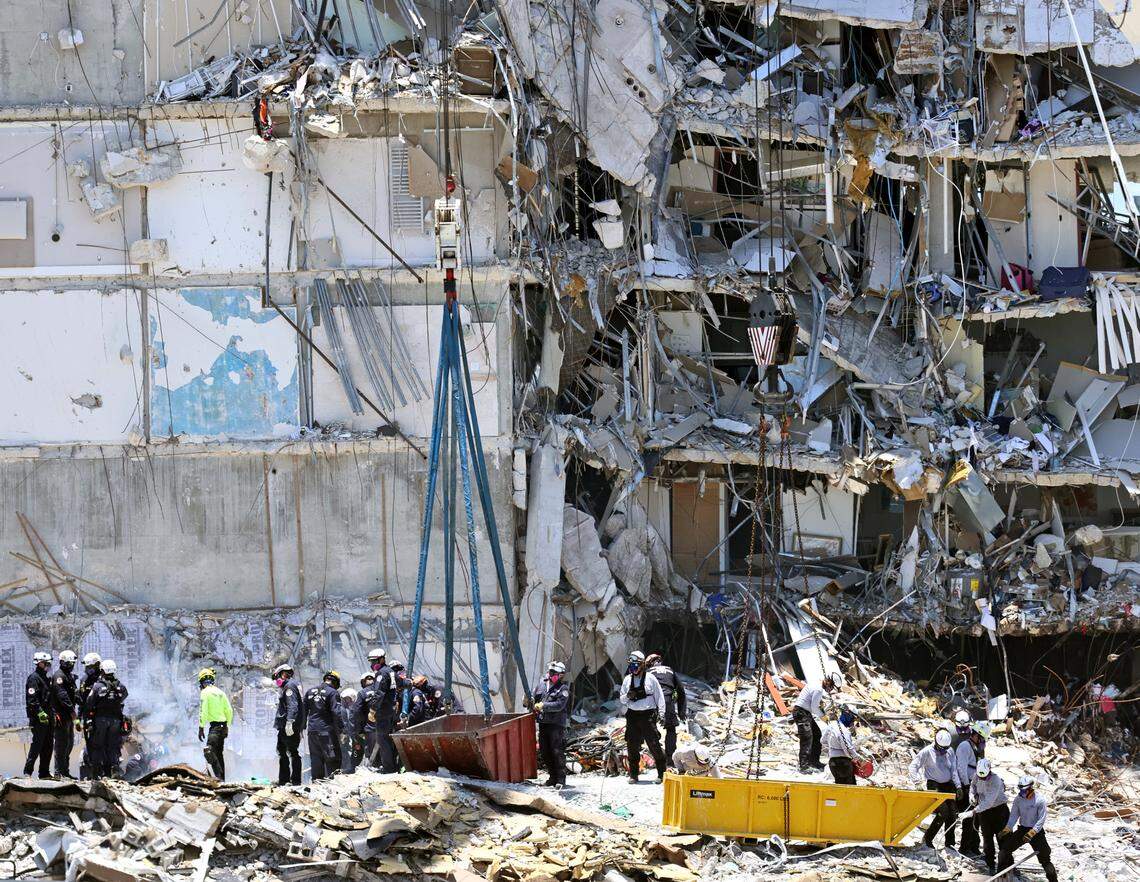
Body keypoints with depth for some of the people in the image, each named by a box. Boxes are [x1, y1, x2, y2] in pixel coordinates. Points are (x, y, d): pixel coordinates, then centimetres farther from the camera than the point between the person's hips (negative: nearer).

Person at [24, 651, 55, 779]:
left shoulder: (45, 678, 19)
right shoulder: (34, 678, -10)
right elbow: (32, 699, -19)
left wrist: (52, 714, 20)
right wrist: (40, 712, -25)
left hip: (47, 717, 9)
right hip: (38, 719, -9)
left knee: (48, 745, 10)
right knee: (37, 744, -10)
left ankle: (45, 772, 15)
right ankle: (28, 771, -8)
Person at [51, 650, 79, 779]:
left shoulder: (70, 676, 19)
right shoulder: (59, 676, -12)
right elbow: (62, 695, -22)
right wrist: (71, 710, -25)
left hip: (69, 715, 10)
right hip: (61, 715, -10)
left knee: (70, 743, 14)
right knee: (62, 743, -10)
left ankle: (65, 771, 21)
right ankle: (59, 772, -9)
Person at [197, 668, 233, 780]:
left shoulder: (205, 692, -6)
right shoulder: (220, 692, 16)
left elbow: (203, 712, -13)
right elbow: (229, 711, 18)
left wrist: (201, 728, -12)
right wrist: (227, 726, 26)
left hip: (214, 725, -8)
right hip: (223, 726, 8)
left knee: (210, 752, -18)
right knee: (219, 754, 16)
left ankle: (219, 776, -31)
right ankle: (222, 779, 17)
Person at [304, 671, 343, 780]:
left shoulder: (310, 691, 12)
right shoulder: (333, 693, -7)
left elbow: (304, 711, 15)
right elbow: (336, 714, -14)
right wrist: (339, 731, -10)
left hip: (312, 730, 6)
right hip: (327, 730, -6)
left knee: (315, 759, 11)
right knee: (332, 760, -2)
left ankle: (316, 780, 12)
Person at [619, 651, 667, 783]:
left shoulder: (650, 679, 2)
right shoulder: (627, 680, 11)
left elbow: (659, 696, 6)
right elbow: (622, 699, 16)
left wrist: (660, 713, 0)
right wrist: (627, 696, -6)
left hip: (648, 714, -3)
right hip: (632, 716, 3)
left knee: (654, 744, -8)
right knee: (632, 745, 1)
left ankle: (662, 772, 0)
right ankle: (634, 773, 9)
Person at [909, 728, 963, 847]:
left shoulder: (950, 752, 8)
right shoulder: (927, 752, -7)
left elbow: (954, 770, 10)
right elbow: (914, 765, -5)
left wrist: (958, 786, 0)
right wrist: (916, 779, -20)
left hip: (948, 785, 5)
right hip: (934, 785, -5)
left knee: (952, 814, 0)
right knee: (943, 813, -18)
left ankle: (949, 843, 10)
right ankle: (927, 838, -5)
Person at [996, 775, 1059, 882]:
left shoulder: (1040, 800, -18)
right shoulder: (1018, 799, -4)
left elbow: (1041, 820, -17)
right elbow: (1014, 816, 1)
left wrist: (1032, 833, -28)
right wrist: (1007, 829, -13)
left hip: (1036, 830, -5)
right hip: (1022, 829, 5)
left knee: (1044, 858, -6)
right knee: (1005, 849, 1)